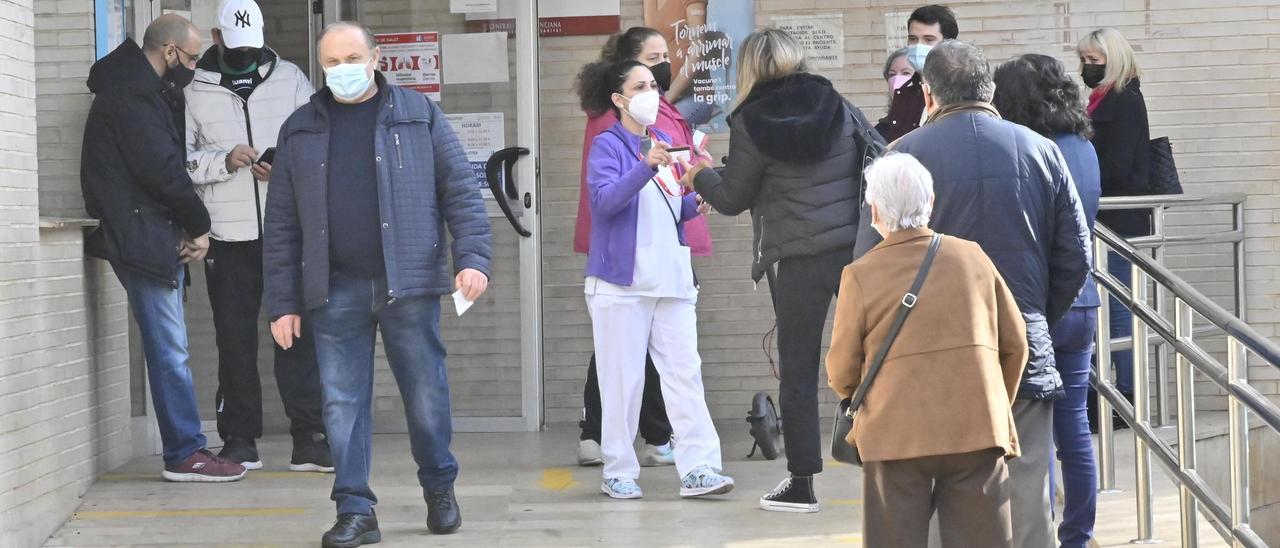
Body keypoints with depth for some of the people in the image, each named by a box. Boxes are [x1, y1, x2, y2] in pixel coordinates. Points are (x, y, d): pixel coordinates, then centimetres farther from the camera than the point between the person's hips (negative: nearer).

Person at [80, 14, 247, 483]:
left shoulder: (145, 92, 20)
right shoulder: (134, 96, -13)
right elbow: (162, 170, -18)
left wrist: (189, 228, 3)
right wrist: (199, 226, -6)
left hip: (154, 237, 10)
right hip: (142, 239, -10)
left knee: (168, 348, 10)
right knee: (169, 350, -8)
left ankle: (185, 449, 13)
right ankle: (185, 454, -6)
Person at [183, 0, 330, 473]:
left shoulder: (290, 79, 7)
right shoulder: (194, 91, 4)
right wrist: (224, 161, -16)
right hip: (227, 236, 0)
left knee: (299, 335, -1)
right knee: (235, 340, 5)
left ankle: (309, 438, 3)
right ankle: (240, 440, 13)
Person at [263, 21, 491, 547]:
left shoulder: (418, 115, 4)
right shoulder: (300, 131, 10)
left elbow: (460, 190, 1)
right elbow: (282, 225, 9)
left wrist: (473, 257, -12)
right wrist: (282, 303, 4)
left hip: (408, 285, -2)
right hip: (335, 291, 2)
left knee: (427, 397, 5)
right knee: (342, 405, 1)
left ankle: (439, 488, 27)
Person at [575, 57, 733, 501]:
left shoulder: (663, 142, 16)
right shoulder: (608, 145, -3)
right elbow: (605, 200, -20)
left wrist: (697, 201, 2)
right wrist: (646, 168, -33)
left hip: (671, 278, 6)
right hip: (622, 279, -6)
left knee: (685, 371, -2)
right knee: (623, 377, -1)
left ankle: (698, 468, -5)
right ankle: (618, 472, 7)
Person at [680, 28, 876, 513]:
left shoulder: (751, 123, -5)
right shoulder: (839, 107, 5)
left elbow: (732, 198, 3)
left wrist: (699, 177, 23)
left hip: (800, 259, -3)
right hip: (857, 247, 3)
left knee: (798, 372, 6)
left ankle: (801, 485, 9)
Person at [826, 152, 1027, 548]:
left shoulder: (860, 275, -4)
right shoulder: (973, 257, 5)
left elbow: (842, 371, -1)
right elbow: (1014, 343, 10)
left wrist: (853, 392, 23)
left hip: (896, 436, -2)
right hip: (977, 430, 2)